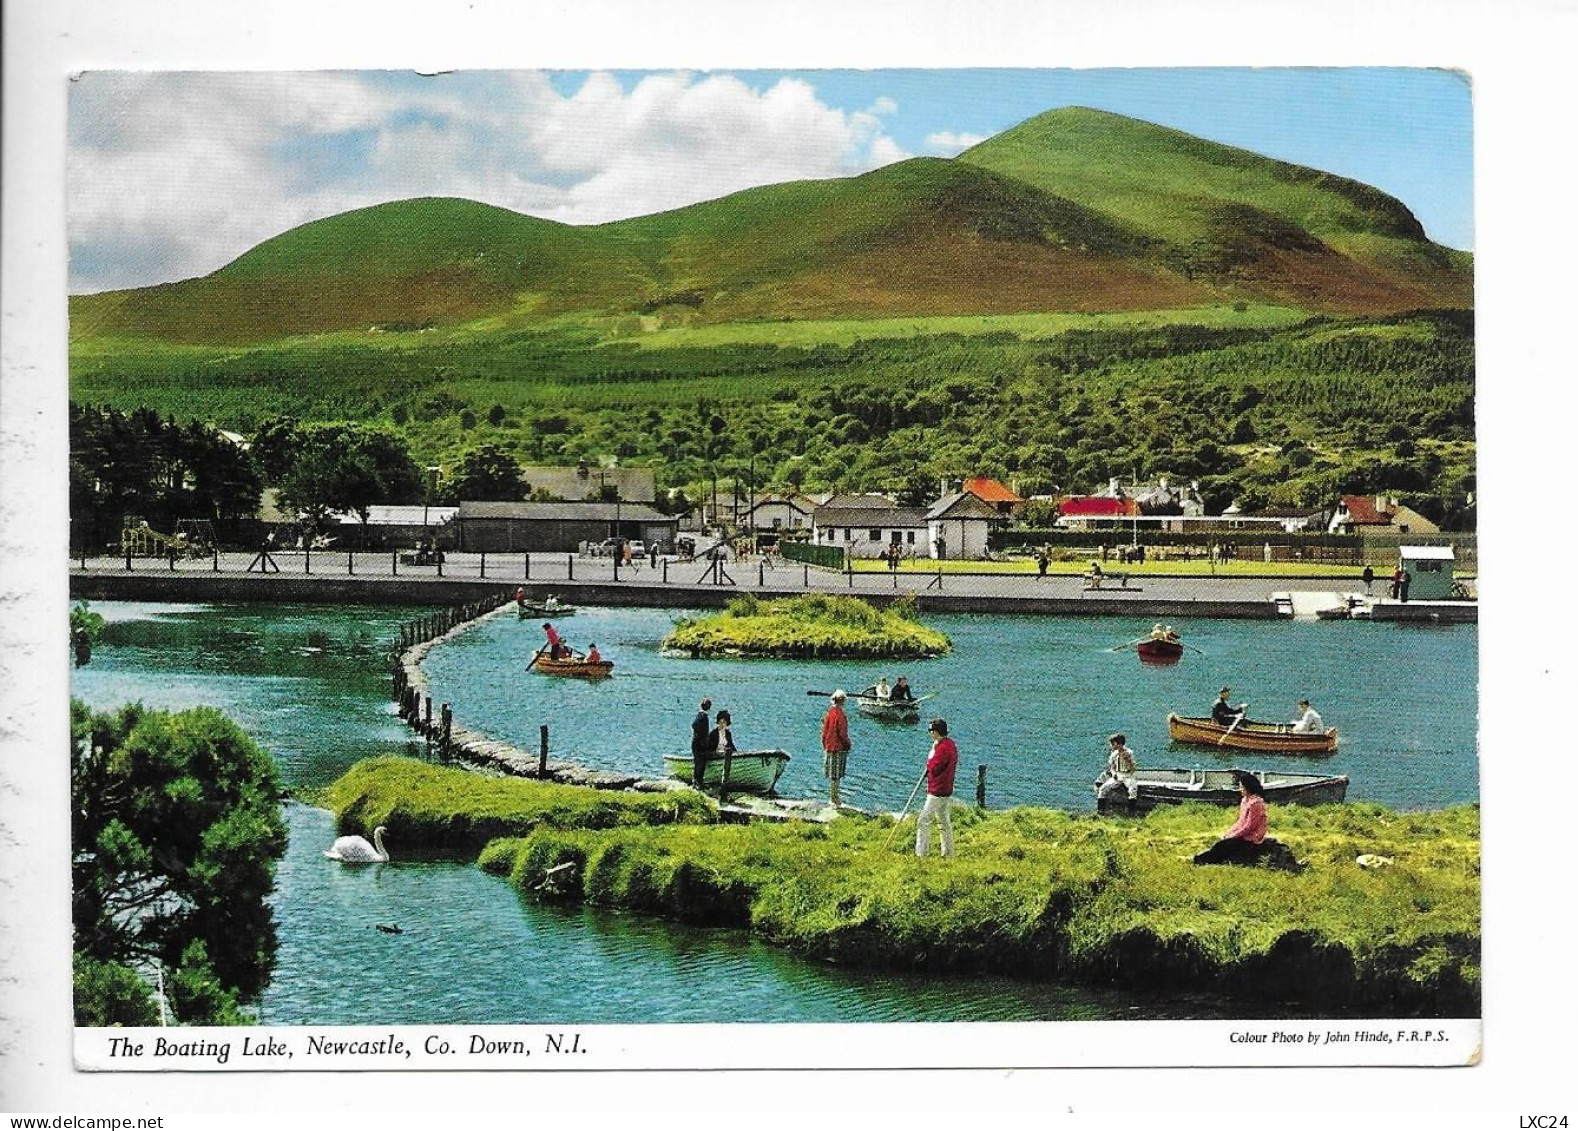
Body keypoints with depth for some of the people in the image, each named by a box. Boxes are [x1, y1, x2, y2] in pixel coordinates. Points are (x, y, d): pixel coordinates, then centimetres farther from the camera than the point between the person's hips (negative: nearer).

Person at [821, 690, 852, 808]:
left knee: (831, 774, 15)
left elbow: (824, 730, 10)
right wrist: (847, 743, -2)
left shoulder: (828, 713, 5)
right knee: (836, 775, -2)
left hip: (828, 746, 7)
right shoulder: (840, 715, -17)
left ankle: (832, 797, 24)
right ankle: (834, 799, 0)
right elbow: (842, 733, -17)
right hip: (838, 747, -7)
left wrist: (824, 745, 18)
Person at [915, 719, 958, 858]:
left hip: (937, 791, -11)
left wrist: (932, 752, -7)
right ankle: (948, 852, 25)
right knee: (944, 821, 18)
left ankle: (921, 853, -10)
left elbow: (933, 768, -19)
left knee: (923, 820, -9)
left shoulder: (944, 748, -22)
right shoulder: (950, 744, 11)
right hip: (946, 790, 11)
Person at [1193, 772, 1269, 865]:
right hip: (1243, 835, 9)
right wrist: (1229, 832, 3)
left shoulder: (1255, 803, -20)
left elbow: (1249, 827, -20)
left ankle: (1200, 860, -9)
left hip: (1250, 839, -9)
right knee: (1220, 842, -6)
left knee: (1221, 845, -15)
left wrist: (1232, 835, -13)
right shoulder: (1245, 800, 10)